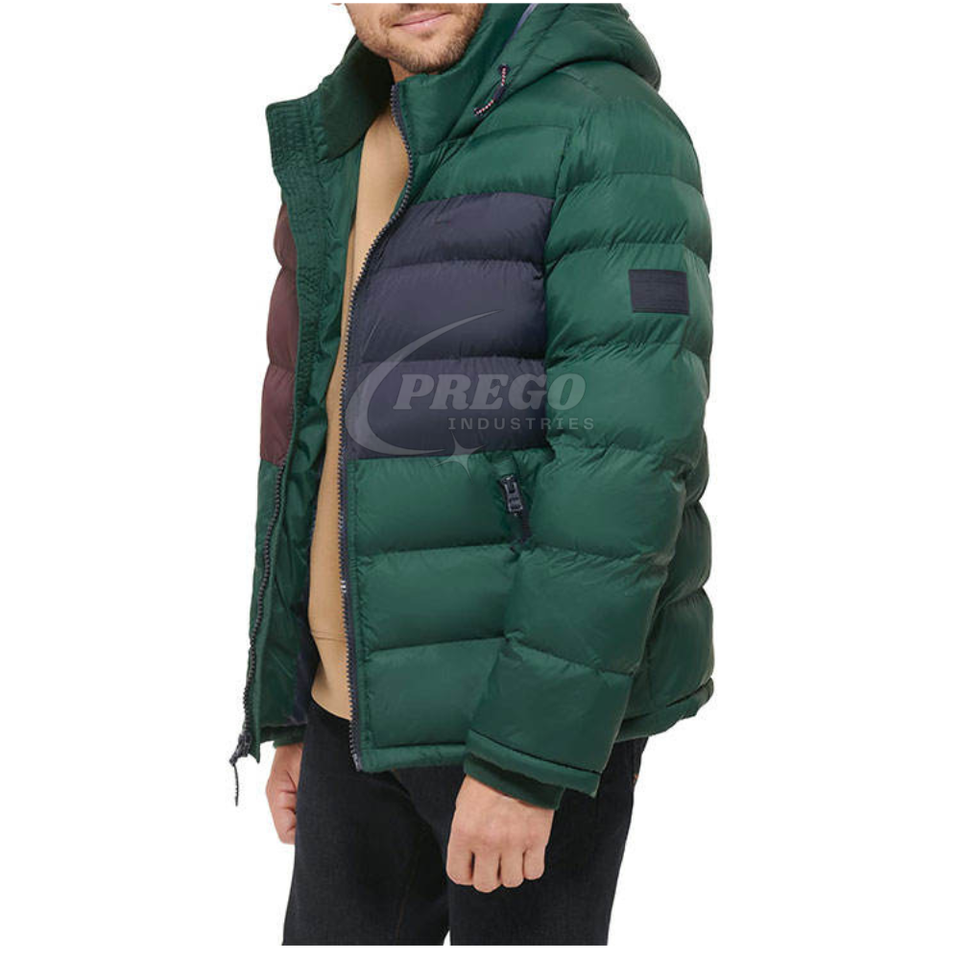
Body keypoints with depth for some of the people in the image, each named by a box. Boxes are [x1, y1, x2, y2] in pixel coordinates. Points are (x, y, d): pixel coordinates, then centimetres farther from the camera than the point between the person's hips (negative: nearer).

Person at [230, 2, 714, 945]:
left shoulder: (615, 131, -12)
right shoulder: (344, 172, 12)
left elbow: (628, 458, -21)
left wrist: (525, 754, -23)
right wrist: (288, 712, 15)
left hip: (538, 700, -7)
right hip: (374, 693, 8)